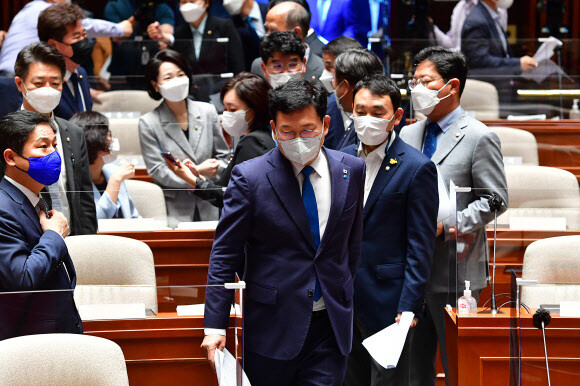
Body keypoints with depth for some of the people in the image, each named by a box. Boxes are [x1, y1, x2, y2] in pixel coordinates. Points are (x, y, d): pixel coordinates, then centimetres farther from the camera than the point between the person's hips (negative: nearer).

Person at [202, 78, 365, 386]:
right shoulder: (249, 176, -8)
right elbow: (225, 255, -5)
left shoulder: (352, 171, 2)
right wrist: (215, 325, -9)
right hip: (272, 325, -2)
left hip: (331, 326, 2)